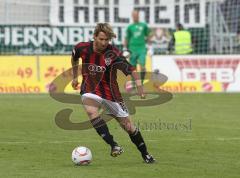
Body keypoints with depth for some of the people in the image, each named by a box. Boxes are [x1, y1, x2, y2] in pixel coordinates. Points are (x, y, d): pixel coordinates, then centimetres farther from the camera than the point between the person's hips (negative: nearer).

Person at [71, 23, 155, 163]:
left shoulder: (113, 53, -21)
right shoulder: (83, 48, -12)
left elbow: (130, 69, -27)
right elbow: (74, 58, 13)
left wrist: (139, 84, -44)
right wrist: (75, 77, 21)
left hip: (110, 93, -1)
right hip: (90, 90, 1)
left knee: (128, 125, 4)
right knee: (91, 111, -33)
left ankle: (145, 154, 25)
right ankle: (113, 145, -27)